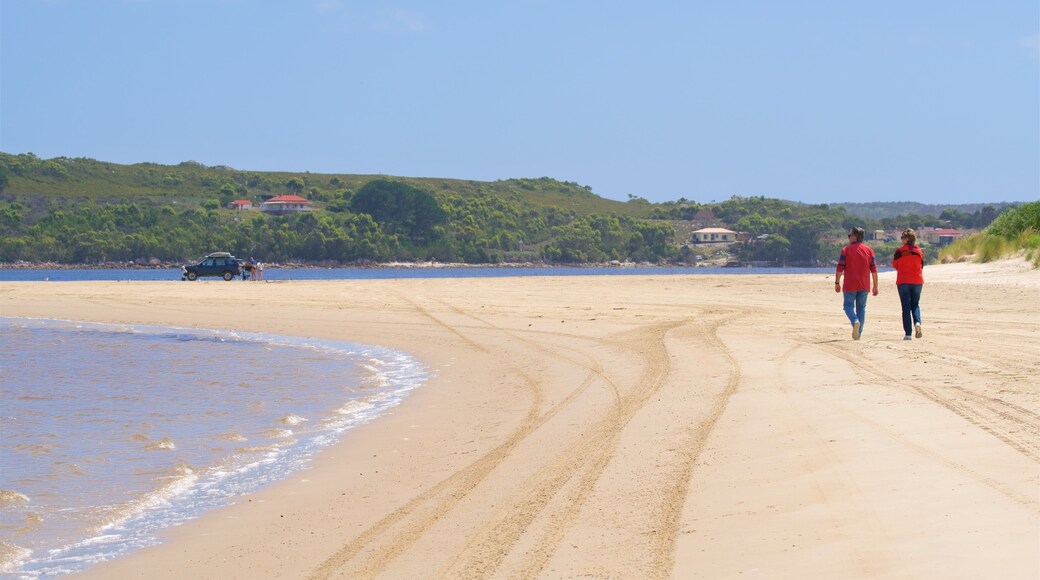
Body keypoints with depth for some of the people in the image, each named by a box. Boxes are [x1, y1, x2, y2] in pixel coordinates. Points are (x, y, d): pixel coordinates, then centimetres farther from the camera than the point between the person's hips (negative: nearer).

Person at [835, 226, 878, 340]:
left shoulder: (846, 250, -4)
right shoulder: (869, 250, 7)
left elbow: (840, 268, -7)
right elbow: (874, 270, 5)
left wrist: (837, 283, 2)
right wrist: (875, 286, 9)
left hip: (850, 285, -3)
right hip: (864, 286, 3)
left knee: (849, 306, 5)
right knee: (861, 308, 11)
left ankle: (855, 321, -25)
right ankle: (859, 334, 9)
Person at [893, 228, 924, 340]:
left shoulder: (900, 252, -7)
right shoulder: (919, 252, 2)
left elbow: (894, 265, 4)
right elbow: (921, 266, 10)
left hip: (903, 281, -2)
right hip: (917, 281, 2)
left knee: (906, 307, 1)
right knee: (915, 305, 16)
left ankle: (908, 333, -5)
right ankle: (917, 323, -14)